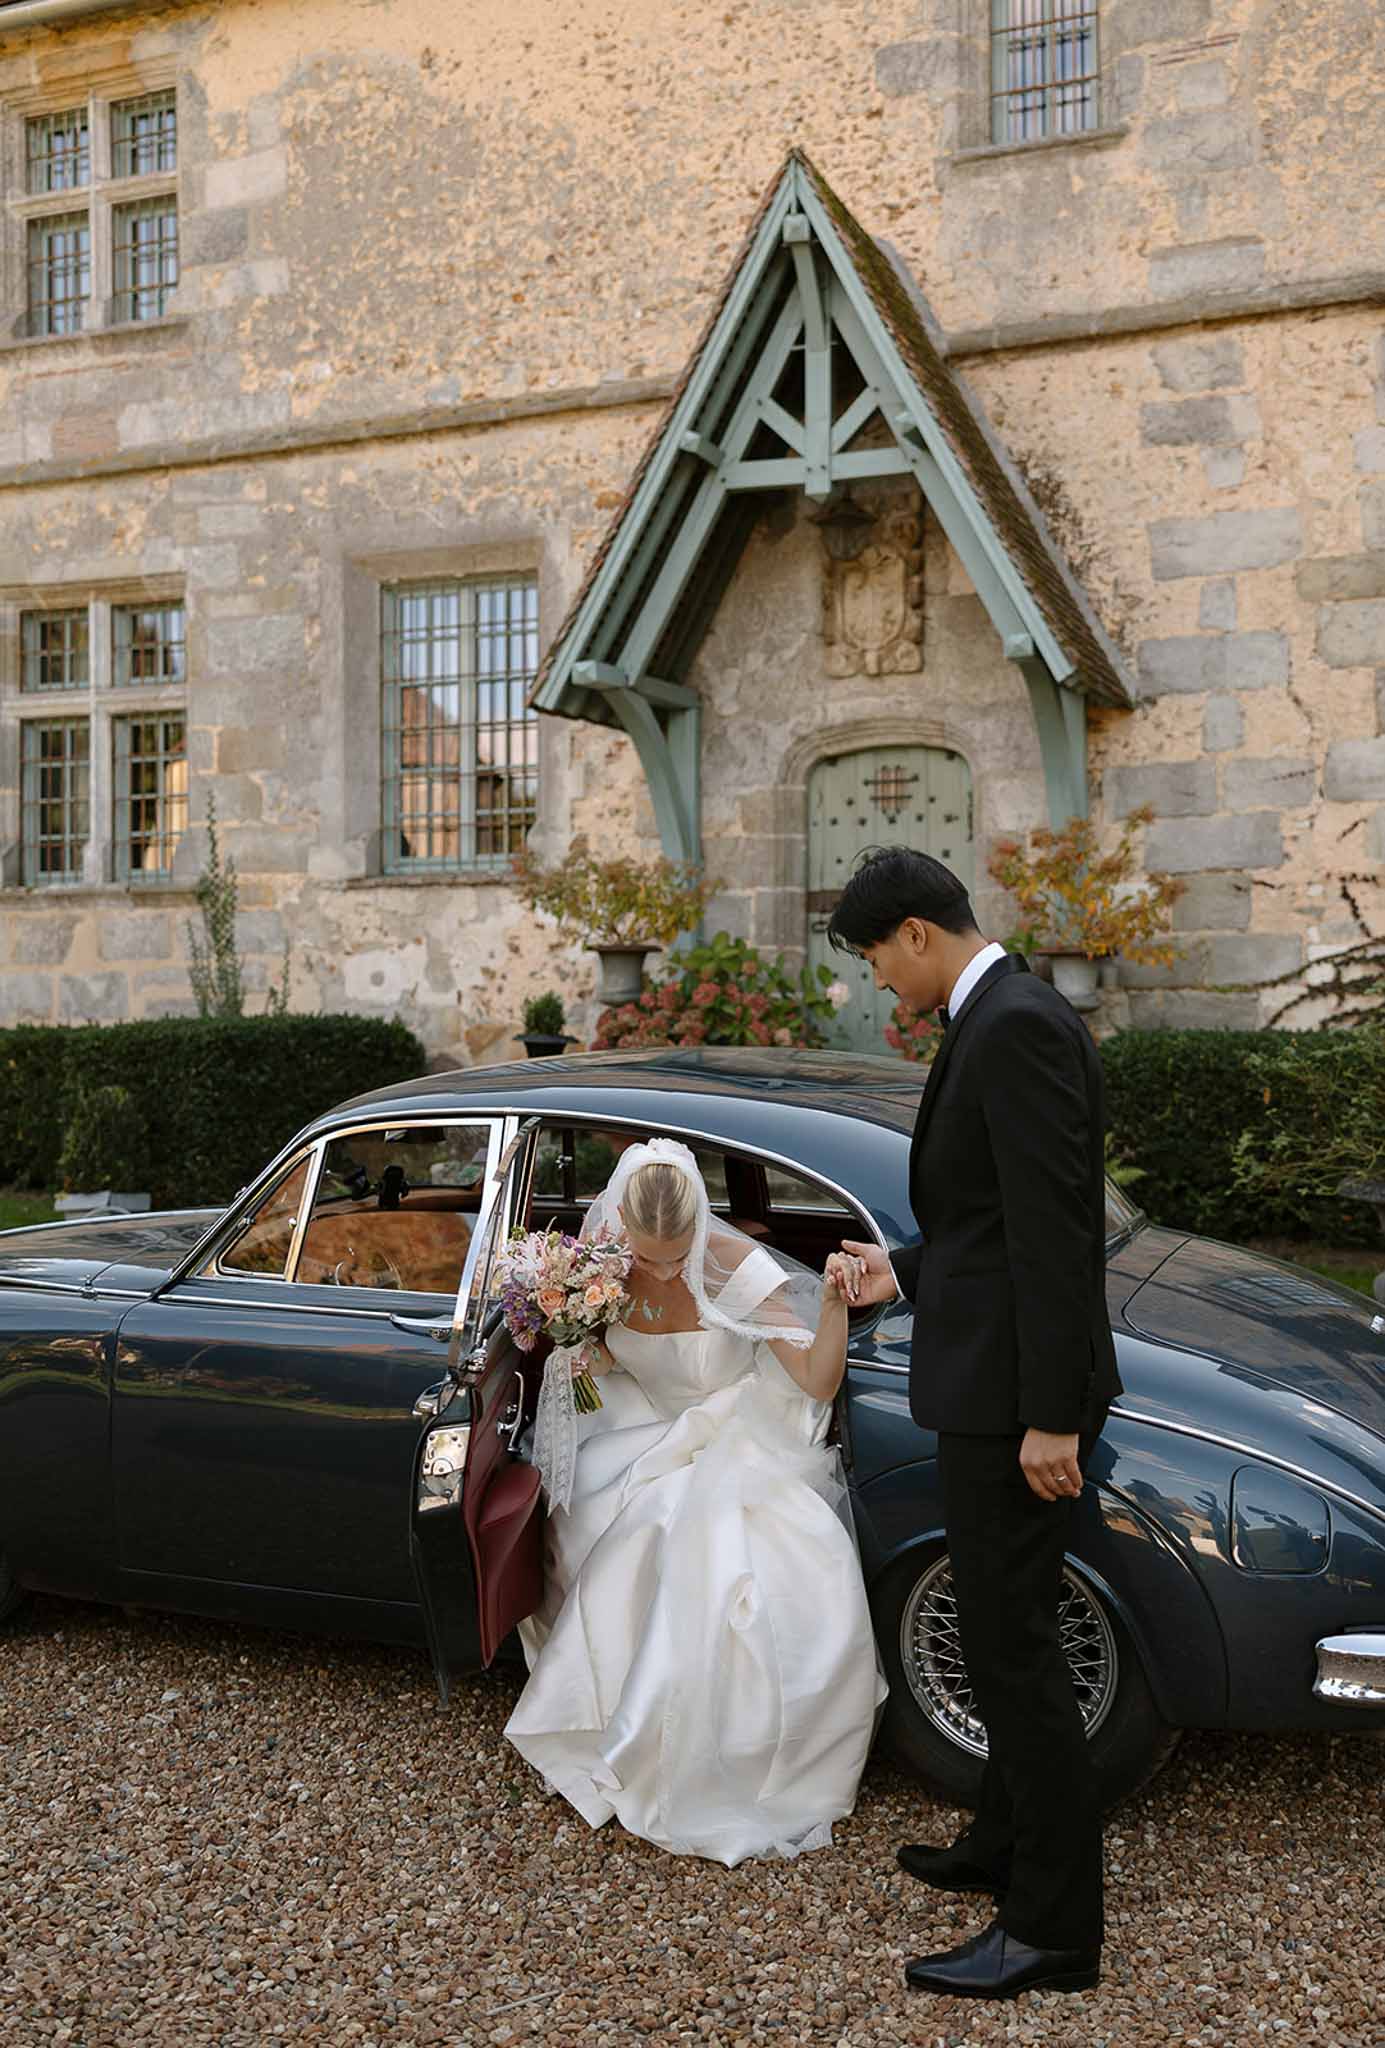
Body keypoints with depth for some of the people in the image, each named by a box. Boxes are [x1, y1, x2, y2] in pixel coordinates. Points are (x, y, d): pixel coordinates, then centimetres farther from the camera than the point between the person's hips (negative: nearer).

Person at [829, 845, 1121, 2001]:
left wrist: (1049, 1417, -22)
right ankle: (1009, 1849, 36)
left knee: (1013, 1643, -1)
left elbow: (1052, 1234, -23)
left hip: (1016, 1388, -10)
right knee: (1004, 1630, 20)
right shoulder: (1004, 1017, 12)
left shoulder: (1015, 1027, -19)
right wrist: (908, 1274, 18)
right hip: (998, 1383, 10)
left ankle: (1055, 1927, 13)